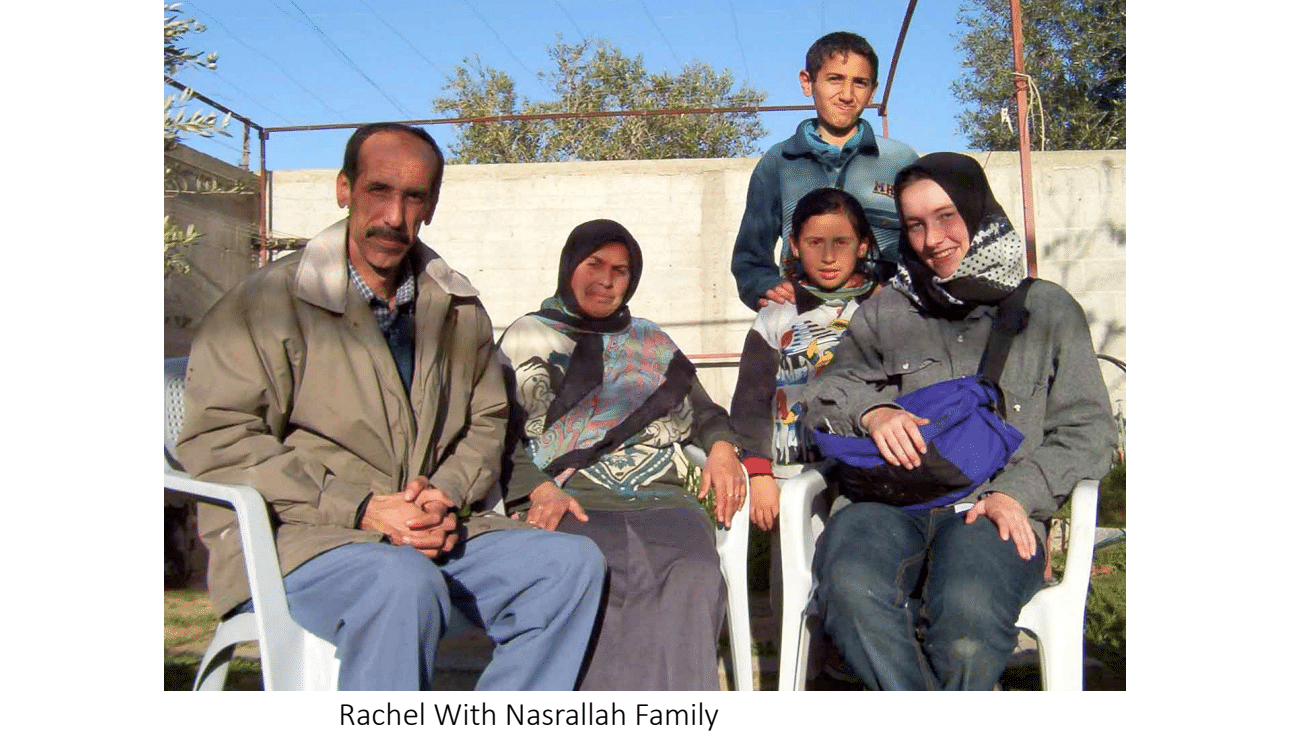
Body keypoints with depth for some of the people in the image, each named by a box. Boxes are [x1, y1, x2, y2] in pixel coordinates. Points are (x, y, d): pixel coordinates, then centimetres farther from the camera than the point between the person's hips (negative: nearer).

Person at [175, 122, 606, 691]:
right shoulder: (270, 300, -2)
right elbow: (215, 438, -9)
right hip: (289, 538, -5)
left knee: (572, 562, -14)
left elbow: (487, 422, 20)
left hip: (432, 535, 5)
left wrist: (446, 496, -3)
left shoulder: (459, 310, 14)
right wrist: (361, 509, -16)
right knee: (404, 584, -36)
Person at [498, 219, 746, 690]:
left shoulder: (651, 341, 30)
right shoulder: (527, 337, 19)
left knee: (692, 578, -33)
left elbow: (702, 412, 30)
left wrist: (722, 446, 6)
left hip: (659, 494, 3)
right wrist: (540, 489, -11)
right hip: (571, 498, -2)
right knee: (594, 580, -37)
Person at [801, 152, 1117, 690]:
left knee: (967, 610, -37)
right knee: (851, 586, -35)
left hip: (993, 511, -1)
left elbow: (1087, 431, 10)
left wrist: (1017, 492, -8)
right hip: (888, 501, 2)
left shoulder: (1047, 309, 17)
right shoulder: (885, 312, 24)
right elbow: (823, 393, 18)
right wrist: (871, 410, -6)